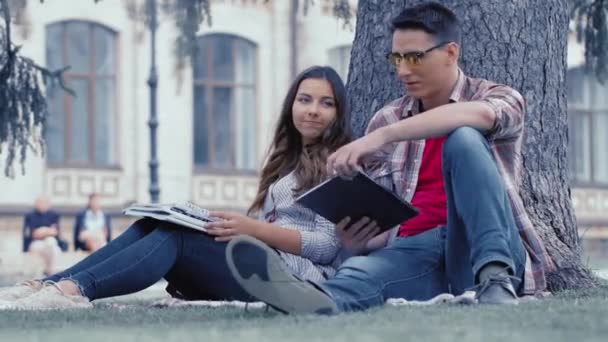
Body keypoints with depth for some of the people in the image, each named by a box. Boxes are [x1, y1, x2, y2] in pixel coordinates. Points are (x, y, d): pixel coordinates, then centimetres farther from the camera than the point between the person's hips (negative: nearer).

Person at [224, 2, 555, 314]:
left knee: (463, 138, -25)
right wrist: (356, 241, -11)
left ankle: (495, 277, -38)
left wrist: (381, 137, -30)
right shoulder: (386, 122, 17)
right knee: (364, 269, -35)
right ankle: (321, 299, -72)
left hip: (489, 251, -2)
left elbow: (479, 115, -22)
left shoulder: (501, 99, 7)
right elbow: (378, 228, 16)